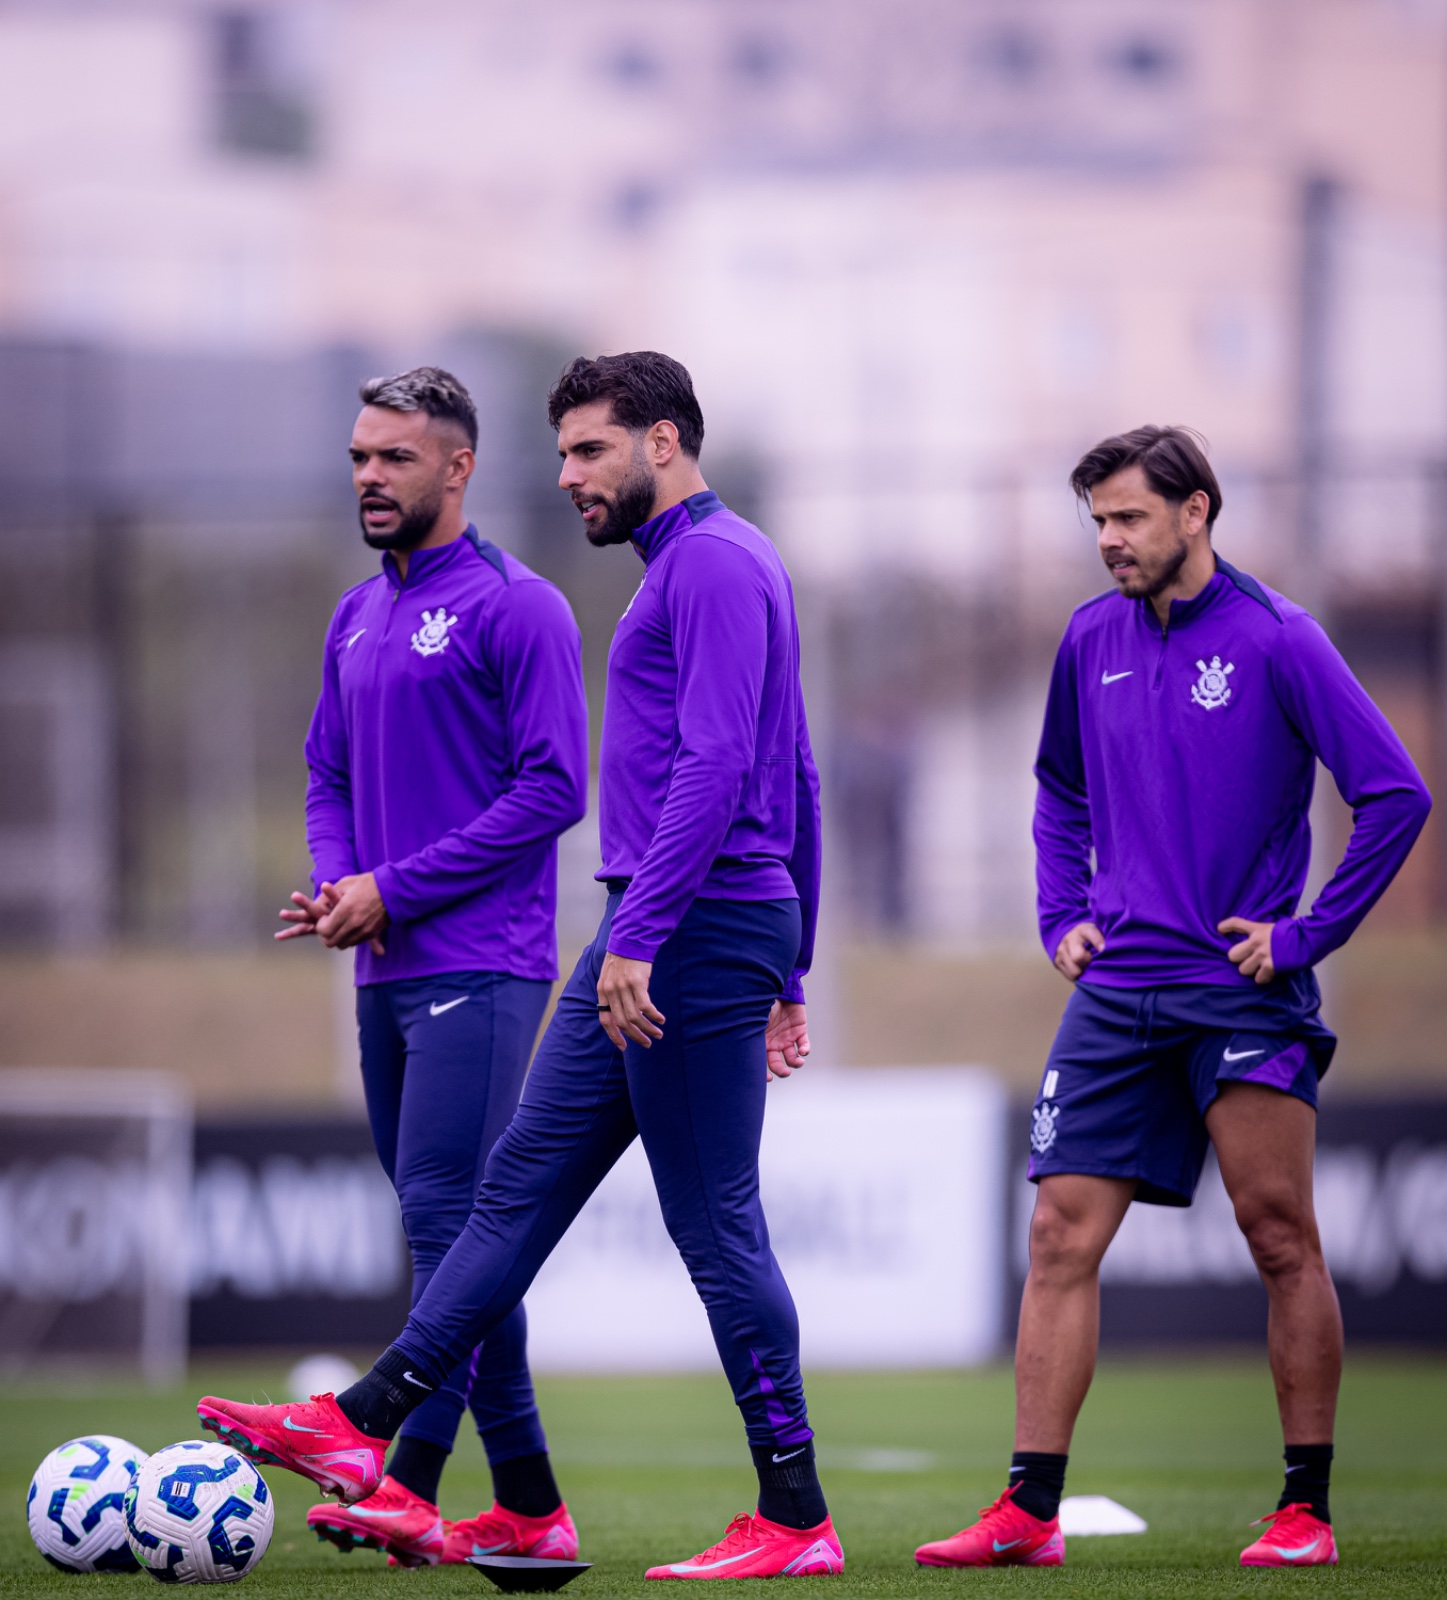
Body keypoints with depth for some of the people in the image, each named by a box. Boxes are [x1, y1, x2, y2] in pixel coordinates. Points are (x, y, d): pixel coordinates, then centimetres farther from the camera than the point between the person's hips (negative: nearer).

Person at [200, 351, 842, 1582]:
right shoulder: (699, 565, 21)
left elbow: (717, 767, -22)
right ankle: (362, 1426, 9)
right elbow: (796, 783, 24)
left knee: (717, 1226, -7)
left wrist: (638, 934, -25)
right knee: (525, 1181, 8)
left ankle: (796, 1522, -3)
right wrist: (786, 976, 25)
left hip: (696, 933, -10)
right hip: (659, 942, 10)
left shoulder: (714, 564, -11)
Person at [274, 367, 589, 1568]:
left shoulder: (516, 607, -7)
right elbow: (329, 777, 22)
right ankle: (530, 1506, 10)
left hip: (479, 966, -8)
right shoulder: (359, 617, 17)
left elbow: (554, 789, -13)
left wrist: (395, 889, -14)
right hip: (386, 971, 8)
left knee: (445, 1219, -15)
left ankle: (408, 1485, -21)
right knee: (457, 1233, 7)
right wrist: (336, 885, 0)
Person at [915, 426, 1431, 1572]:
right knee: (1063, 1239, -1)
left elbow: (1395, 793, -9)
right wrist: (1062, 916, 13)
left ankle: (1307, 1510, 5)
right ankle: (1029, 1512, 0)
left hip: (1243, 988, -5)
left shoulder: (1274, 640, -7)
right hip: (1117, 993, 5)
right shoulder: (1093, 640, 9)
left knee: (1281, 1238, -3)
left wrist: (1309, 935, -10)